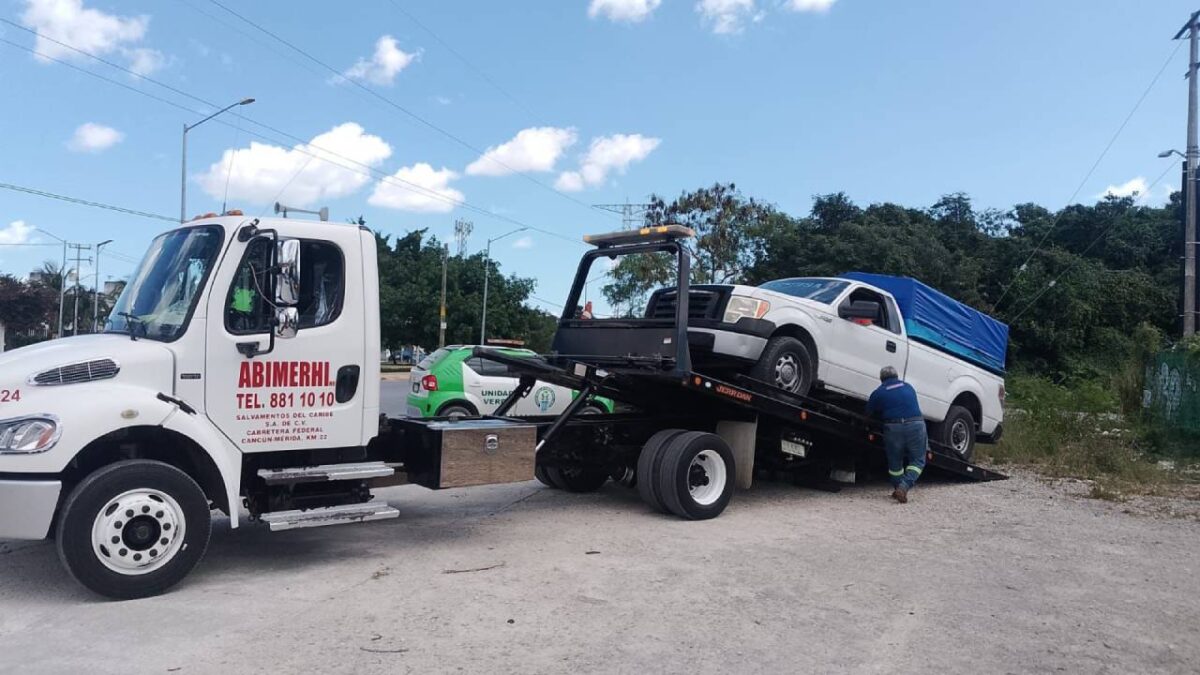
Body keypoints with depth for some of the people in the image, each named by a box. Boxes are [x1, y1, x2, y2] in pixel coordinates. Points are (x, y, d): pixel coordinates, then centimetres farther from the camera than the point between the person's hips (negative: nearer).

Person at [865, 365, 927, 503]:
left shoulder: (878, 393, 9)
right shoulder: (908, 387, 19)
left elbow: (869, 413, 16)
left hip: (893, 428, -1)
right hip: (915, 425, 1)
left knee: (895, 462, 17)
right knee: (917, 460, 11)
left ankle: (898, 489, 23)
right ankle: (904, 486, -8)